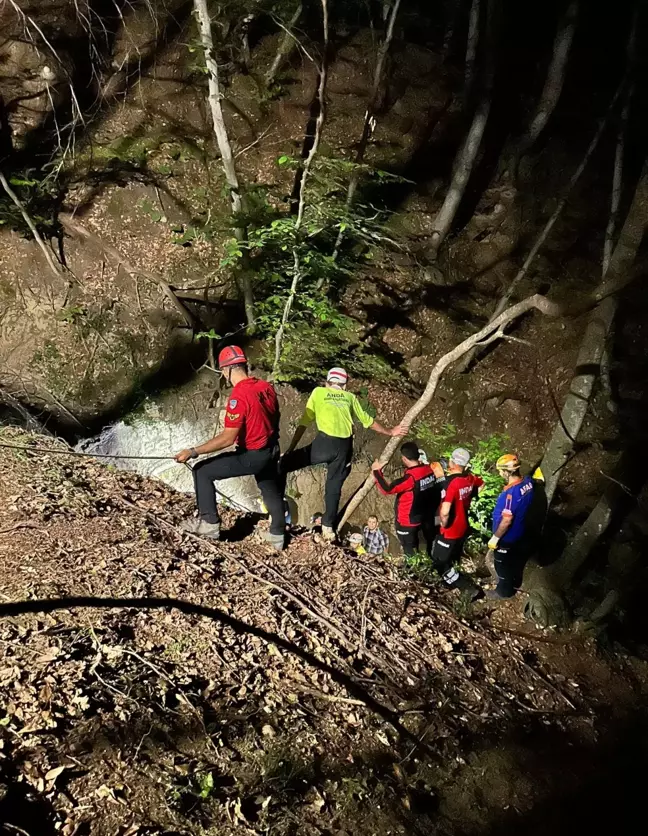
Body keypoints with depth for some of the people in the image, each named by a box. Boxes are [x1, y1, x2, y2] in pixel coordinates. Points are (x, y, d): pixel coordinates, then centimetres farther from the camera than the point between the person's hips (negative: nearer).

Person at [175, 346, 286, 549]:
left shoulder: (239, 396, -24)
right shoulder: (266, 387, -1)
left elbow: (227, 438, -26)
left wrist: (193, 452, -23)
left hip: (252, 456, -8)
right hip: (271, 451, 8)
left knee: (202, 472, 1)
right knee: (271, 490, 26)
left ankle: (209, 524, 7)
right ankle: (277, 535, 41)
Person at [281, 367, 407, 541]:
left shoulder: (318, 392, 13)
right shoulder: (350, 397, 19)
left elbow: (304, 423, 10)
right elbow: (368, 421, 26)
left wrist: (290, 448, 13)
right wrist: (390, 432, 40)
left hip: (324, 442, -3)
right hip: (344, 446, 3)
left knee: (284, 464, 10)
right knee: (334, 486, 16)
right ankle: (328, 527, 17)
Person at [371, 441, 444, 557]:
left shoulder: (410, 477, -31)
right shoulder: (429, 470, -8)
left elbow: (387, 489, -31)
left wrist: (377, 471, -20)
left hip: (407, 521, -8)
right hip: (421, 517, 8)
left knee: (409, 549, 12)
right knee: (413, 544, 28)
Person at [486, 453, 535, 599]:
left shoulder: (511, 493, -36)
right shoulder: (528, 481, -12)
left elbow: (506, 520, -30)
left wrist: (495, 537, -19)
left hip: (507, 537, -8)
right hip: (520, 532, 8)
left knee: (503, 564, 15)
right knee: (517, 559, 29)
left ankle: (504, 590, 34)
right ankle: (516, 582, 50)